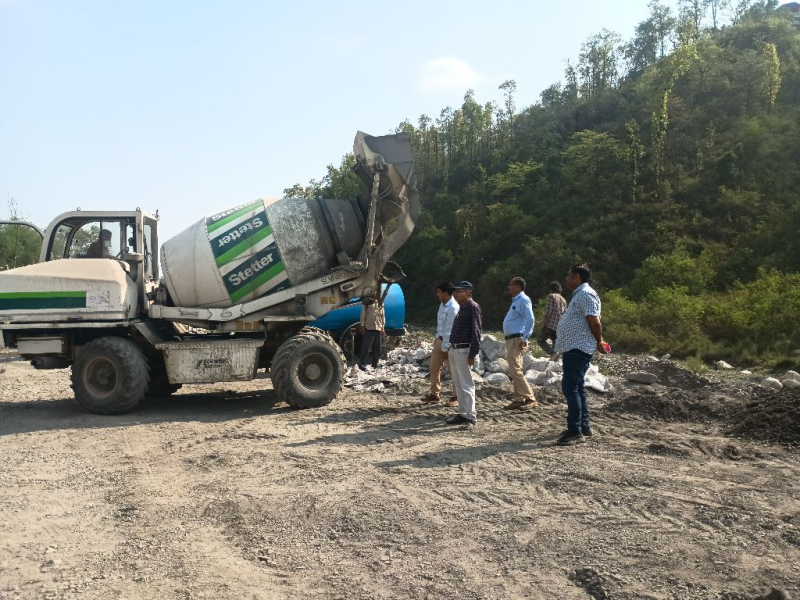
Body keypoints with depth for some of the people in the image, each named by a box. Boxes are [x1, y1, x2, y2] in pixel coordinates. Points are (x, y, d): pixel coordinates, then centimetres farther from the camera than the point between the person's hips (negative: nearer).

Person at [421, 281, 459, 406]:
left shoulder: (453, 308, -21)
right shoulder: (442, 304, 7)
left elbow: (450, 329, -21)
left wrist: (445, 347, -20)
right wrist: (437, 339, 12)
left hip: (450, 342, -9)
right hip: (440, 339, 9)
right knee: (434, 367, 10)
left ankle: (456, 397, 15)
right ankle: (434, 394, 20)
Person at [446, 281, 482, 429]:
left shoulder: (473, 307, -12)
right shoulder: (462, 308, 17)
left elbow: (476, 331, -18)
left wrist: (472, 354, -22)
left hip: (464, 351, -10)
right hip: (454, 350, 10)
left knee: (466, 385, -8)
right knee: (457, 384, 13)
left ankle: (471, 417, -4)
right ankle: (462, 413, 21)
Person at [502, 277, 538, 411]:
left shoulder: (523, 300, -11)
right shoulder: (516, 300, 18)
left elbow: (530, 320, -20)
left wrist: (524, 339, -21)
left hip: (517, 340, -10)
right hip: (510, 340, 10)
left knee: (515, 371, -12)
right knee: (513, 372, 11)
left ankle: (530, 399, -6)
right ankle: (519, 399, 16)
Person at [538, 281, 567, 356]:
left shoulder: (551, 296, -4)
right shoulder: (563, 300, 15)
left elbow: (548, 311, -13)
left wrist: (544, 322, -5)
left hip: (550, 324, -6)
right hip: (559, 326, 6)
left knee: (540, 340, 6)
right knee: (556, 344, 10)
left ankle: (552, 353, -14)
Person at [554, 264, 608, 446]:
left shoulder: (586, 294, -14)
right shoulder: (579, 294, 19)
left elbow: (594, 321, -20)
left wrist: (599, 342, -10)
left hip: (579, 349, -11)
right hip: (573, 348, 11)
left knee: (570, 387, -13)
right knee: (576, 387, 15)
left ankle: (575, 431, -11)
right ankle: (584, 426, 23)